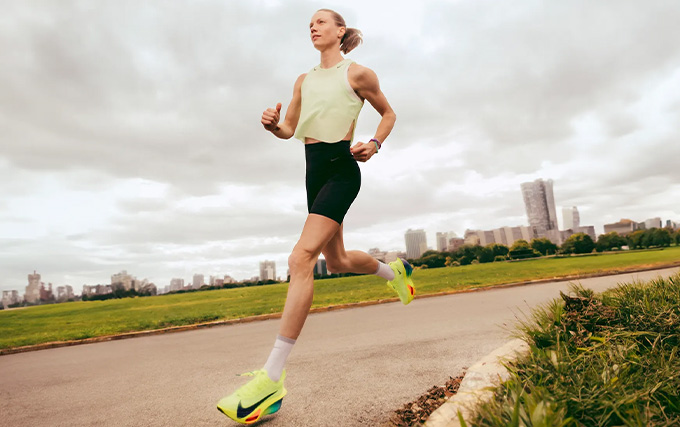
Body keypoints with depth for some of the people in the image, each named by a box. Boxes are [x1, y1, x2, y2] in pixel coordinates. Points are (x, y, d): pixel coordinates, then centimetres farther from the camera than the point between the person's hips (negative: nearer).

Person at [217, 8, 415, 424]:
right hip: (314, 170, 8)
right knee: (336, 259, 15)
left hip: (342, 168, -7)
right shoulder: (304, 80, 19)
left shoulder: (357, 73, 4)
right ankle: (394, 270, 46)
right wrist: (272, 124, -4)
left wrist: (374, 145, -4)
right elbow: (289, 129, 19)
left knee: (302, 257, -22)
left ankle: (272, 379, -21)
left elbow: (389, 114, 14)